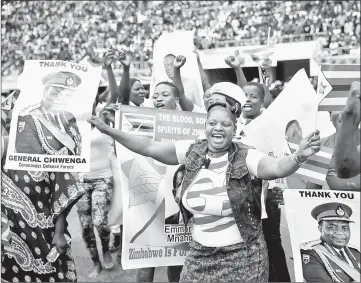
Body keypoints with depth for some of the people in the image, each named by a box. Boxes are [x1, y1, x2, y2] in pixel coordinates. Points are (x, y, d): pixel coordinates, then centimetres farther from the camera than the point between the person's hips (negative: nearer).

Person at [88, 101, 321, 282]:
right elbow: (149, 147, 0)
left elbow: (278, 168, -29)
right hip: (200, 254, 4)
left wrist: (299, 157, -50)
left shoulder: (245, 157, -14)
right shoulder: (192, 152, -2)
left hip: (242, 256, -3)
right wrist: (108, 131, -4)